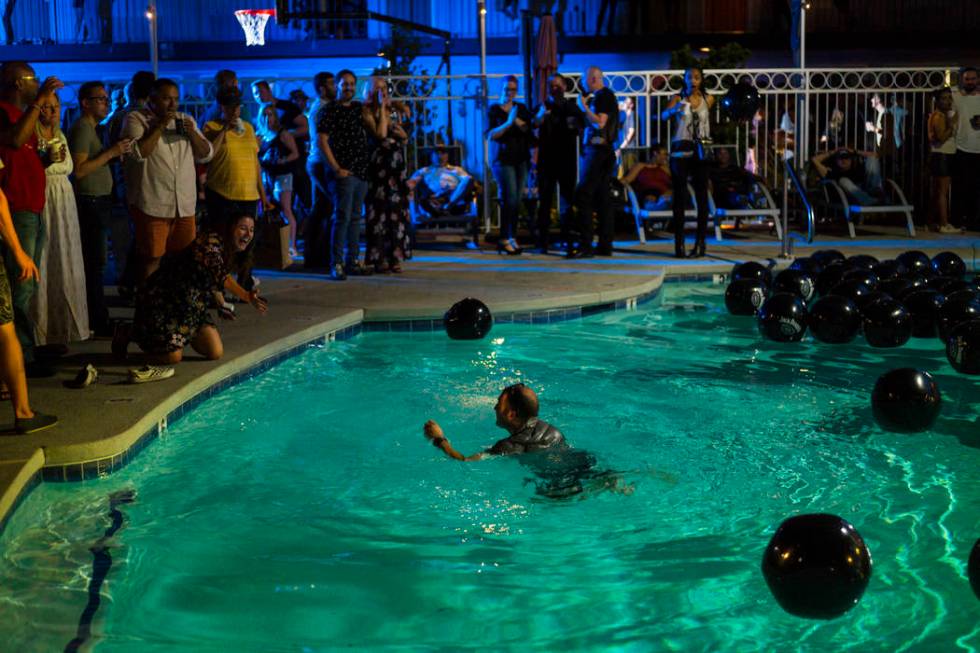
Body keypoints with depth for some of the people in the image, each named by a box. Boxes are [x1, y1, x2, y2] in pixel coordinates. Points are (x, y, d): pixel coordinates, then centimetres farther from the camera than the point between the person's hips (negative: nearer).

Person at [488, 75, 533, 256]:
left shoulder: (521, 108, 12)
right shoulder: (494, 110, 1)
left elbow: (528, 129, 1)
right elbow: (491, 135, -9)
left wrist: (517, 121, -18)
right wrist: (508, 123, -21)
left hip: (520, 158, 4)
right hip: (502, 158, -4)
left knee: (517, 200, 3)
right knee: (510, 198, -12)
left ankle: (511, 238, 9)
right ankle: (504, 240, -6)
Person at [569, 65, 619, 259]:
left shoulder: (604, 96, -10)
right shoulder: (598, 97, 19)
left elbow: (600, 123, -20)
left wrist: (584, 107, -13)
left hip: (598, 150, -10)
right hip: (596, 150, 10)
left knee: (583, 196, -13)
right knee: (602, 198, 9)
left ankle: (585, 245, -16)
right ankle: (605, 245, 11)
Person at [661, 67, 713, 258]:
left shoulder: (708, 100, 5)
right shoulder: (678, 99, -1)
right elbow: (663, 115, -20)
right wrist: (675, 109, -39)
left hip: (701, 151, 2)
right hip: (681, 151, -1)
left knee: (702, 197, -1)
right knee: (680, 197, -1)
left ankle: (700, 243, 1)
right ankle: (679, 243, 0)